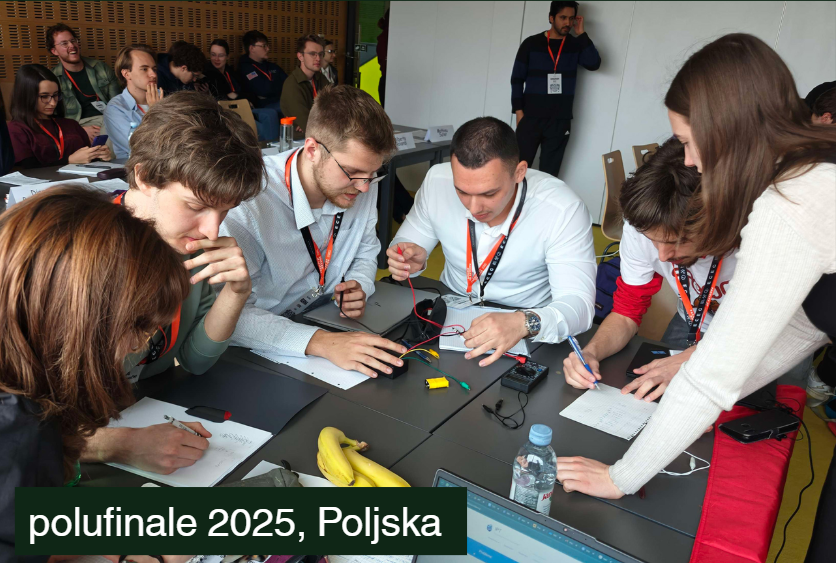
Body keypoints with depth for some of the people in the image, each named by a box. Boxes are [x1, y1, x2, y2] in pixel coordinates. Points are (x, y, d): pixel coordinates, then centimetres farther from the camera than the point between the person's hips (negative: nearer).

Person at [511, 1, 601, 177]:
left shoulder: (576, 46, 7)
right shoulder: (531, 43, 2)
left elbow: (594, 64, -9)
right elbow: (517, 78, 2)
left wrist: (581, 34, -6)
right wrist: (518, 110, -5)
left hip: (560, 121, 2)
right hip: (531, 118, -2)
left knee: (549, 173, 4)